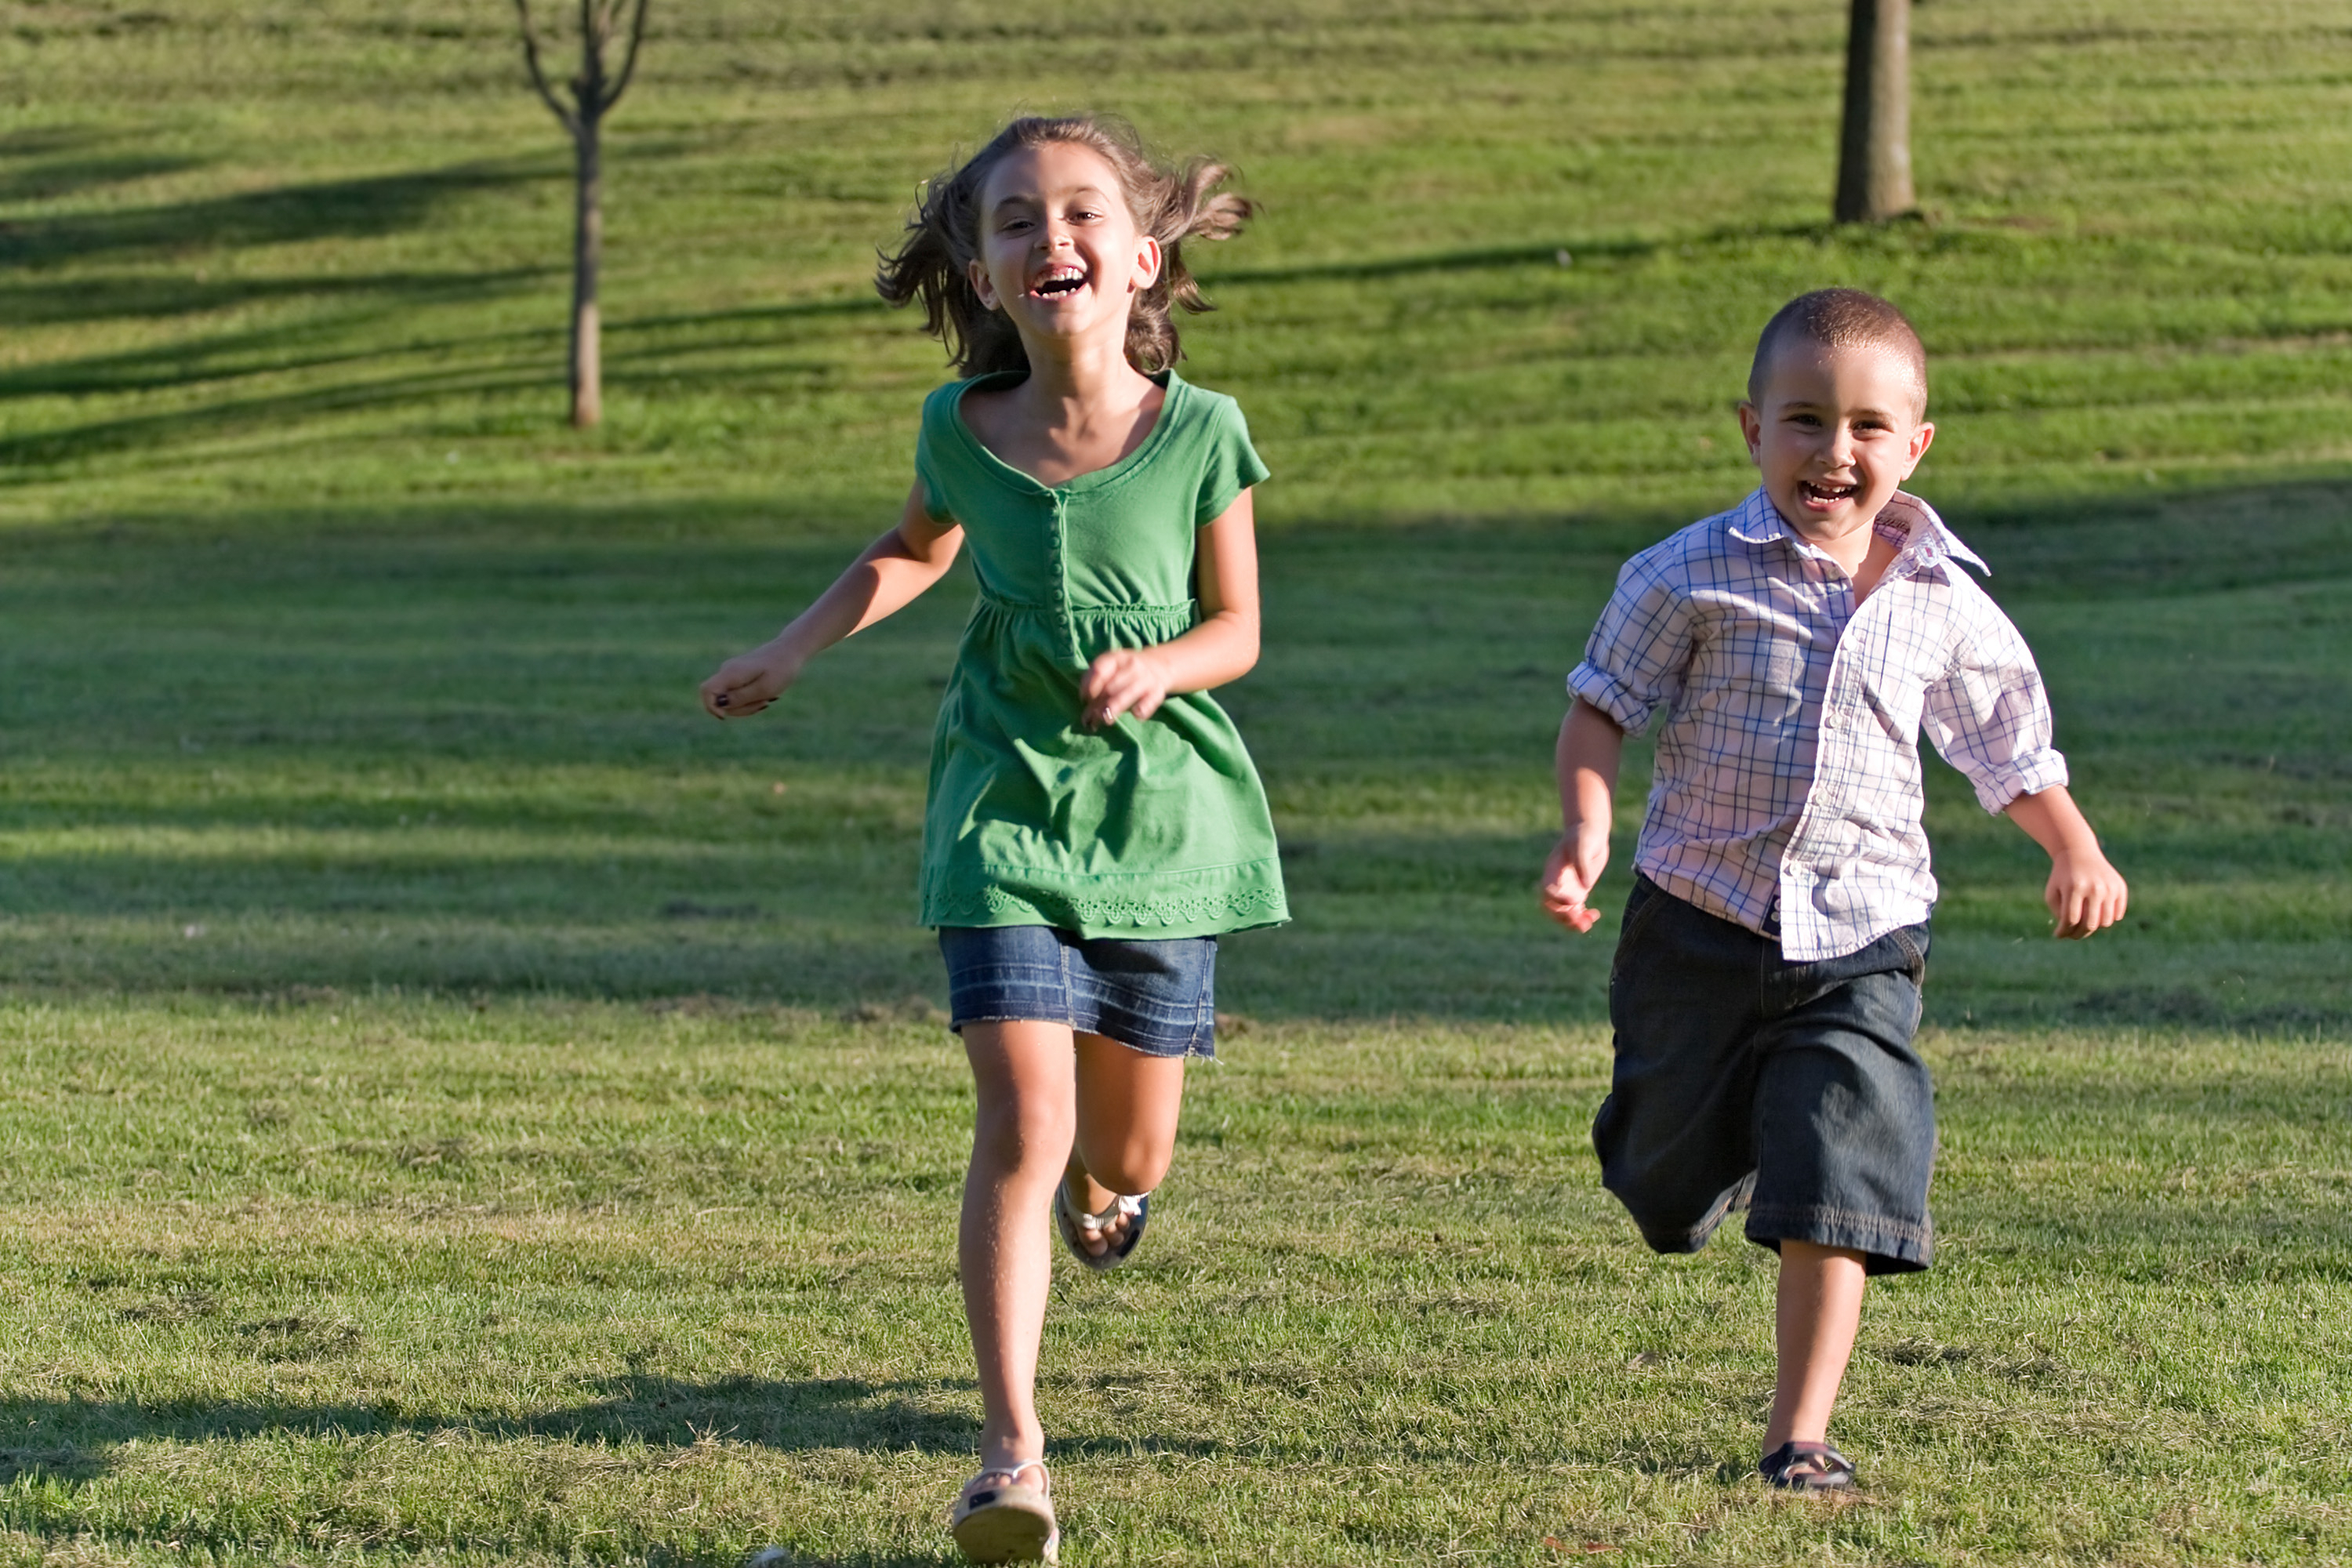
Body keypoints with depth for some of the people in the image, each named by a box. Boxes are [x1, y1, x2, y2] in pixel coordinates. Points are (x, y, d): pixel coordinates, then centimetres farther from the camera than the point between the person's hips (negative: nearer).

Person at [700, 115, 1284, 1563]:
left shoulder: (1200, 434, -12)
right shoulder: (961, 430, -7)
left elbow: (1236, 626, 0)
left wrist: (1158, 667, -20)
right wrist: (792, 652, 10)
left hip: (1163, 806, 0)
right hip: (1006, 801, 0)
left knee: (1132, 1155, 12)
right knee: (1024, 1121, -16)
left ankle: (1101, 1180, 53)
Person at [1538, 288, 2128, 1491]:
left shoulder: (1943, 605, 1)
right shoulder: (1693, 577, -8)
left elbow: (2008, 745, 14)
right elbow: (1602, 708, -4)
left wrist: (2075, 850, 0)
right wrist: (1584, 831, -20)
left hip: (1858, 947, 1)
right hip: (1701, 926, 0)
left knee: (1834, 1200, -10)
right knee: (1671, 1191, 13)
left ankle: (1800, 1435, -1)